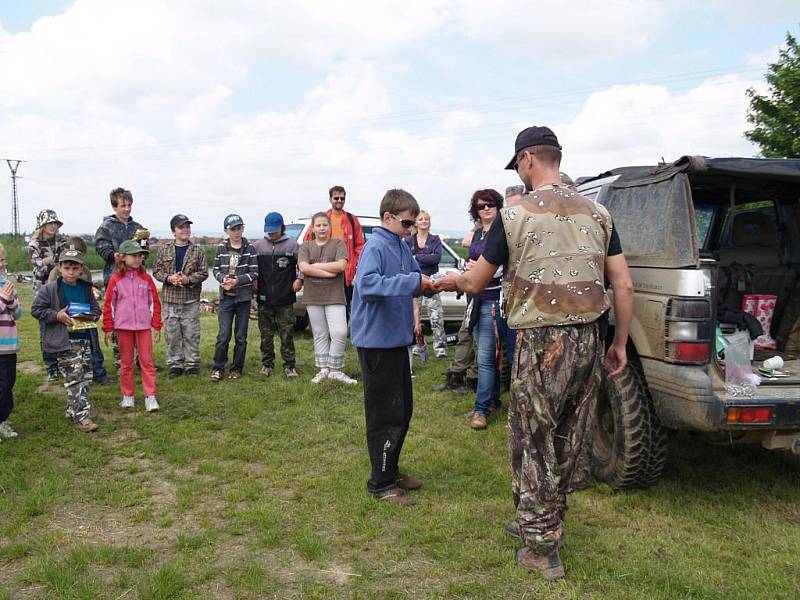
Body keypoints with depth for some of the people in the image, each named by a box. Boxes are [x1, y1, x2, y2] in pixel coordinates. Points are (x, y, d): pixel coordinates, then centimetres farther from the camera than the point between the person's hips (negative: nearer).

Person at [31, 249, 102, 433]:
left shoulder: (86, 288, 9)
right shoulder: (49, 289, -5)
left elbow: (96, 309, 16)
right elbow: (36, 310, -4)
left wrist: (87, 317, -5)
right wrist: (58, 315, -15)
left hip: (84, 339, 6)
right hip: (64, 342, -6)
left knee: (85, 377, 10)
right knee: (74, 378, -8)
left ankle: (73, 411, 25)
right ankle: (81, 417, -5)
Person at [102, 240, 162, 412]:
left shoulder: (146, 278, 2)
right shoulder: (115, 280, -2)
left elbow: (155, 302, 6)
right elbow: (108, 305, 2)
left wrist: (157, 326, 4)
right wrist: (108, 329, 1)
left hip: (144, 326, 1)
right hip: (123, 327, -1)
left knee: (147, 361, 0)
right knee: (126, 362, 10)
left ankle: (150, 396, 3)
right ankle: (127, 396, 20)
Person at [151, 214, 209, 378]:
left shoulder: (197, 251, 2)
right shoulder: (164, 249, 4)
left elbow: (203, 273, 1)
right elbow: (156, 270, 6)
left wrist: (188, 279, -15)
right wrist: (169, 278, -12)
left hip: (191, 299, -1)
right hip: (170, 299, 1)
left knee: (191, 333, 3)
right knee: (172, 333, 6)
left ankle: (192, 363, 15)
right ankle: (175, 364, 17)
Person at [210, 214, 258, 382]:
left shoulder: (249, 248, -1)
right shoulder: (221, 248, 4)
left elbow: (254, 273, -4)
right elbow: (216, 270, 8)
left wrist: (237, 280, -16)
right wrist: (223, 279, -12)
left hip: (244, 297, 0)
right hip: (226, 297, 1)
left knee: (241, 336, 6)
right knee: (223, 335, -4)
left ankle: (236, 369, 17)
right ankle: (218, 368, 9)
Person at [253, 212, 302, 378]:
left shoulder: (292, 245, 1)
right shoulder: (258, 245, 6)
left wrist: (299, 279, -6)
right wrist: (253, 280, 1)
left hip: (285, 299, -2)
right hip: (264, 298, 2)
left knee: (287, 334, 0)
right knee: (266, 334, 9)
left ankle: (290, 365, 8)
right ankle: (267, 364, 20)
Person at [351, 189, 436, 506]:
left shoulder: (403, 247, 10)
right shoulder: (375, 247, -16)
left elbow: (415, 281, 17)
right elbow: (366, 284, -32)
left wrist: (431, 284, -5)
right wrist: (413, 281, -32)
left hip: (397, 338, 9)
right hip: (377, 341, -9)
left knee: (403, 409, 18)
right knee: (386, 414, -2)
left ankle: (391, 469, 33)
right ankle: (381, 483, 10)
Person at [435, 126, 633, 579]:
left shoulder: (514, 216, -7)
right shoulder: (598, 213, 6)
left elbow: (476, 284, 1)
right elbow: (624, 286, 4)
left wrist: (450, 280, 23)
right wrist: (620, 343, 14)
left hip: (542, 342, -5)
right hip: (589, 339, 6)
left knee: (534, 444, 6)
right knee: (571, 443, 16)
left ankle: (543, 551, 13)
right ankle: (543, 523, 34)